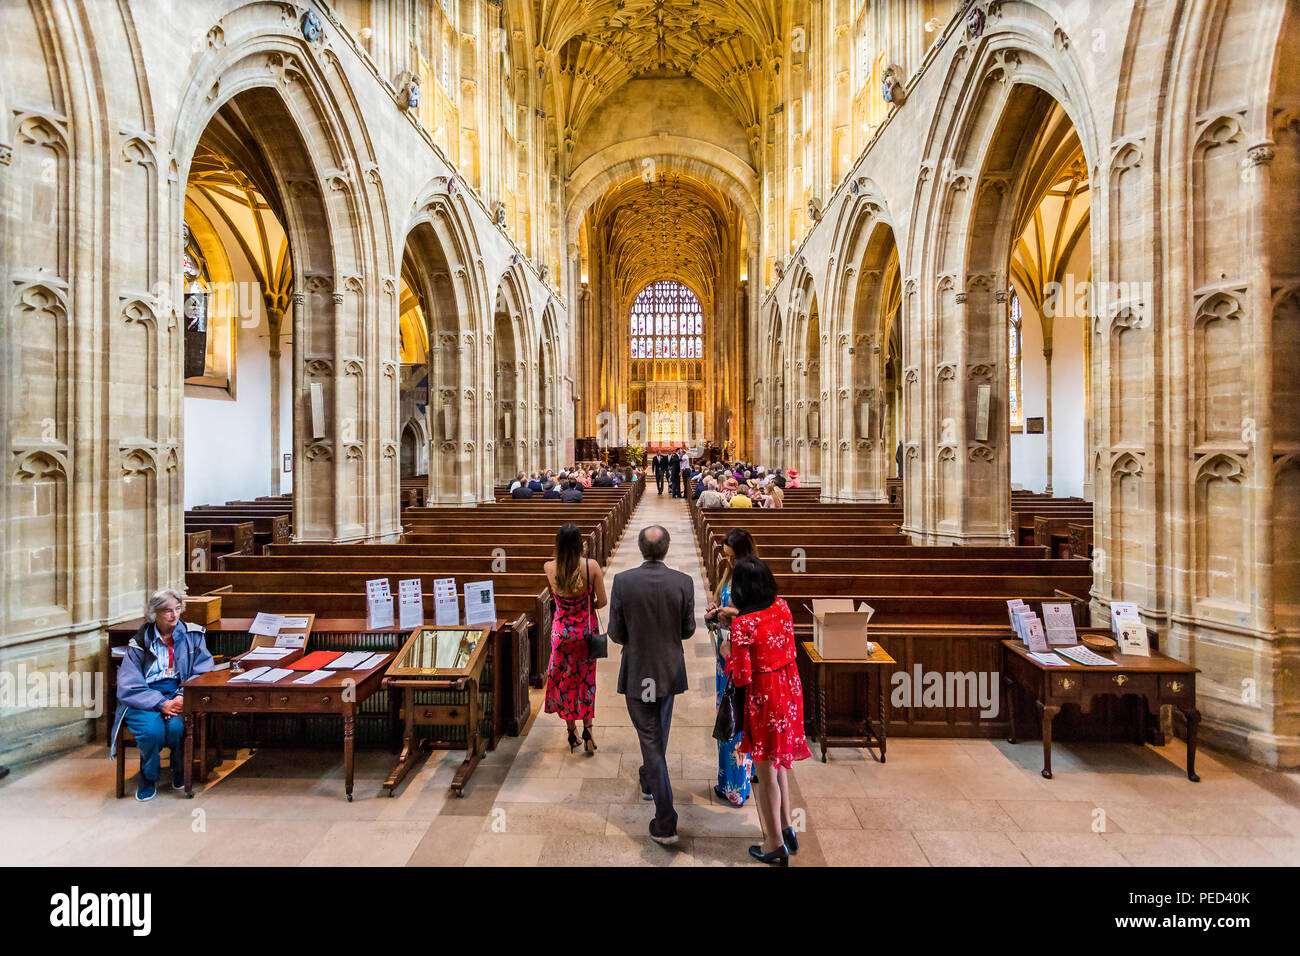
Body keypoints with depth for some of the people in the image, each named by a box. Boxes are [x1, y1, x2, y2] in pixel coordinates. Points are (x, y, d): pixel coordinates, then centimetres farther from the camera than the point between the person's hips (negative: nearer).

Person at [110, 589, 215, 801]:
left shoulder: (192, 635, 3)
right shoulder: (140, 642, 0)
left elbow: (203, 671, -2)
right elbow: (128, 687, -6)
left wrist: (183, 697, -20)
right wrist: (162, 703, -20)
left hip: (177, 693, 0)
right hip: (143, 699, 0)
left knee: (176, 726, -30)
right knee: (152, 730, -30)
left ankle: (180, 774, 2)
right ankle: (148, 778, 3)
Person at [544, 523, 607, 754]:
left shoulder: (549, 568, -14)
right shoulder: (591, 566, -19)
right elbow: (602, 601, -11)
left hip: (562, 631, 1)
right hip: (587, 629, -1)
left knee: (564, 679, 18)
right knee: (586, 678, 18)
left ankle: (572, 731, 29)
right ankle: (587, 728, 14)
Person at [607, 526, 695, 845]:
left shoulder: (622, 581, -17)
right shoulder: (683, 582, -14)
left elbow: (616, 633, -10)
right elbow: (688, 630, -3)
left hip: (637, 673, -2)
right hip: (670, 671, 3)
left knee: (650, 739, 8)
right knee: (659, 732, 27)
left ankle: (665, 822, 10)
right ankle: (648, 780, 52)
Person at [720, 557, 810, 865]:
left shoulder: (743, 625, -26)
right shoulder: (782, 606, -6)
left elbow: (741, 677, -20)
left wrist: (727, 654, -4)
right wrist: (738, 614, 14)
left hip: (764, 697, -7)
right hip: (790, 688, 7)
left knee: (766, 771, 13)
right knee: (778, 762, 26)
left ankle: (776, 844, 30)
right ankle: (787, 827, 41)